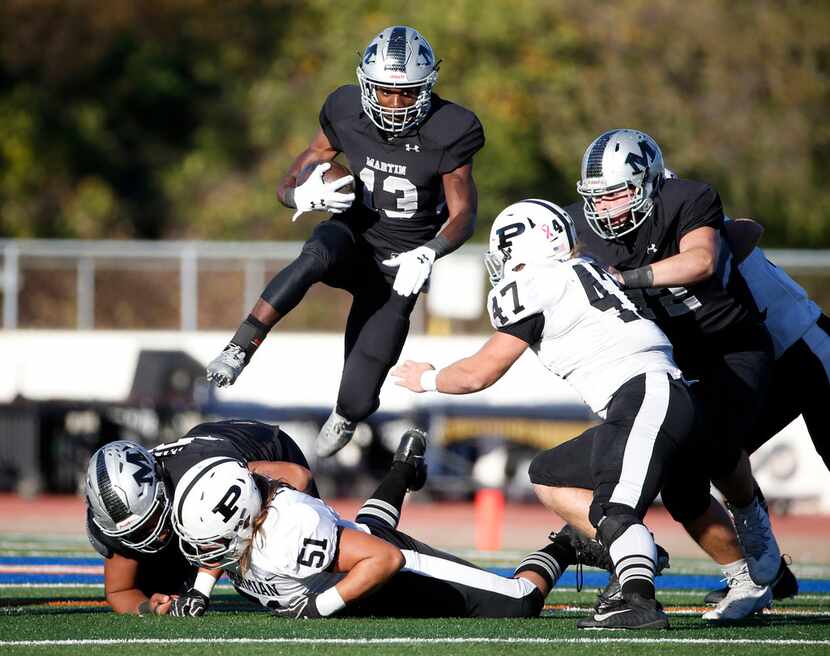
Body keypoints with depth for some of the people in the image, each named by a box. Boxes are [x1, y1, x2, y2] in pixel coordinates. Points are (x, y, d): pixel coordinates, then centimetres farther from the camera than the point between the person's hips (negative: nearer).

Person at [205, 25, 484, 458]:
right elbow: (287, 186, -2)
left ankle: (343, 420, 34)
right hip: (353, 237, 1)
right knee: (317, 256, -40)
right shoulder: (347, 117, -9)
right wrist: (303, 196, -27)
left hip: (399, 264, -1)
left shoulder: (445, 134, -15)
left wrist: (429, 252, -30)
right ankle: (238, 351, -40)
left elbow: (463, 216, -10)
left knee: (358, 395, -6)